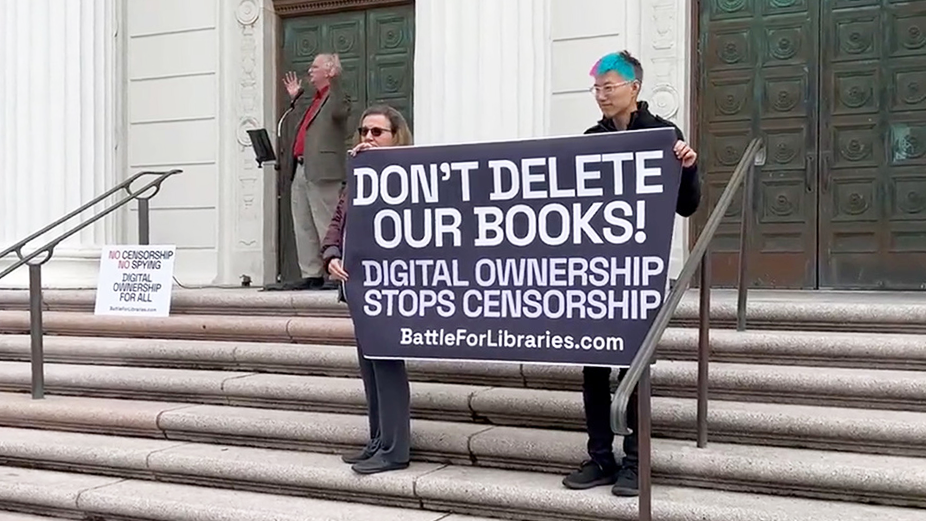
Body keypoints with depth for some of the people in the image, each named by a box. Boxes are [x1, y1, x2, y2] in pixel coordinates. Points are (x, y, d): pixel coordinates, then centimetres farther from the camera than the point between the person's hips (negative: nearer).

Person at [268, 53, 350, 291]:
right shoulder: (315, 100, 23)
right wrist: (295, 98, 38)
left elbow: (337, 111, -25)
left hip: (322, 172, -10)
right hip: (301, 170, 10)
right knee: (304, 227, 9)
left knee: (326, 226, -8)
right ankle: (311, 275, 13)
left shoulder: (338, 97, -3)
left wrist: (335, 81, -25)